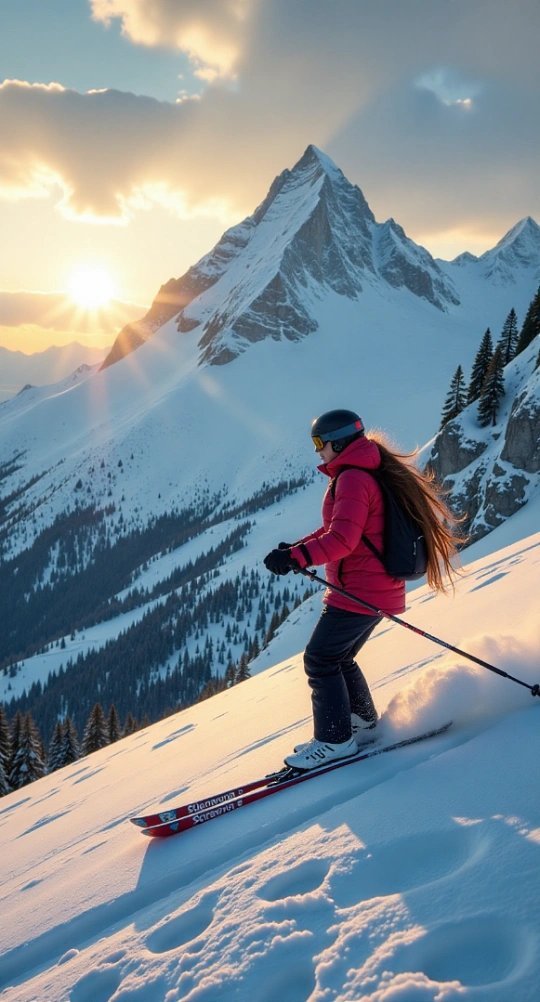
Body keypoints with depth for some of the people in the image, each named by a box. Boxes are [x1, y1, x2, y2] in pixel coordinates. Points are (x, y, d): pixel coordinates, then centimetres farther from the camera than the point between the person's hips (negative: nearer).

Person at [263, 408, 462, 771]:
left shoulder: (353, 478, -16)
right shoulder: (369, 474, 17)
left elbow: (342, 539, -28)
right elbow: (333, 530, 19)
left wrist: (295, 557, -34)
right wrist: (295, 549, 8)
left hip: (358, 591, -10)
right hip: (379, 589, 10)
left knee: (320, 659, -4)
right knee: (338, 658, 20)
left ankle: (334, 739, 1)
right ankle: (364, 723, 30)